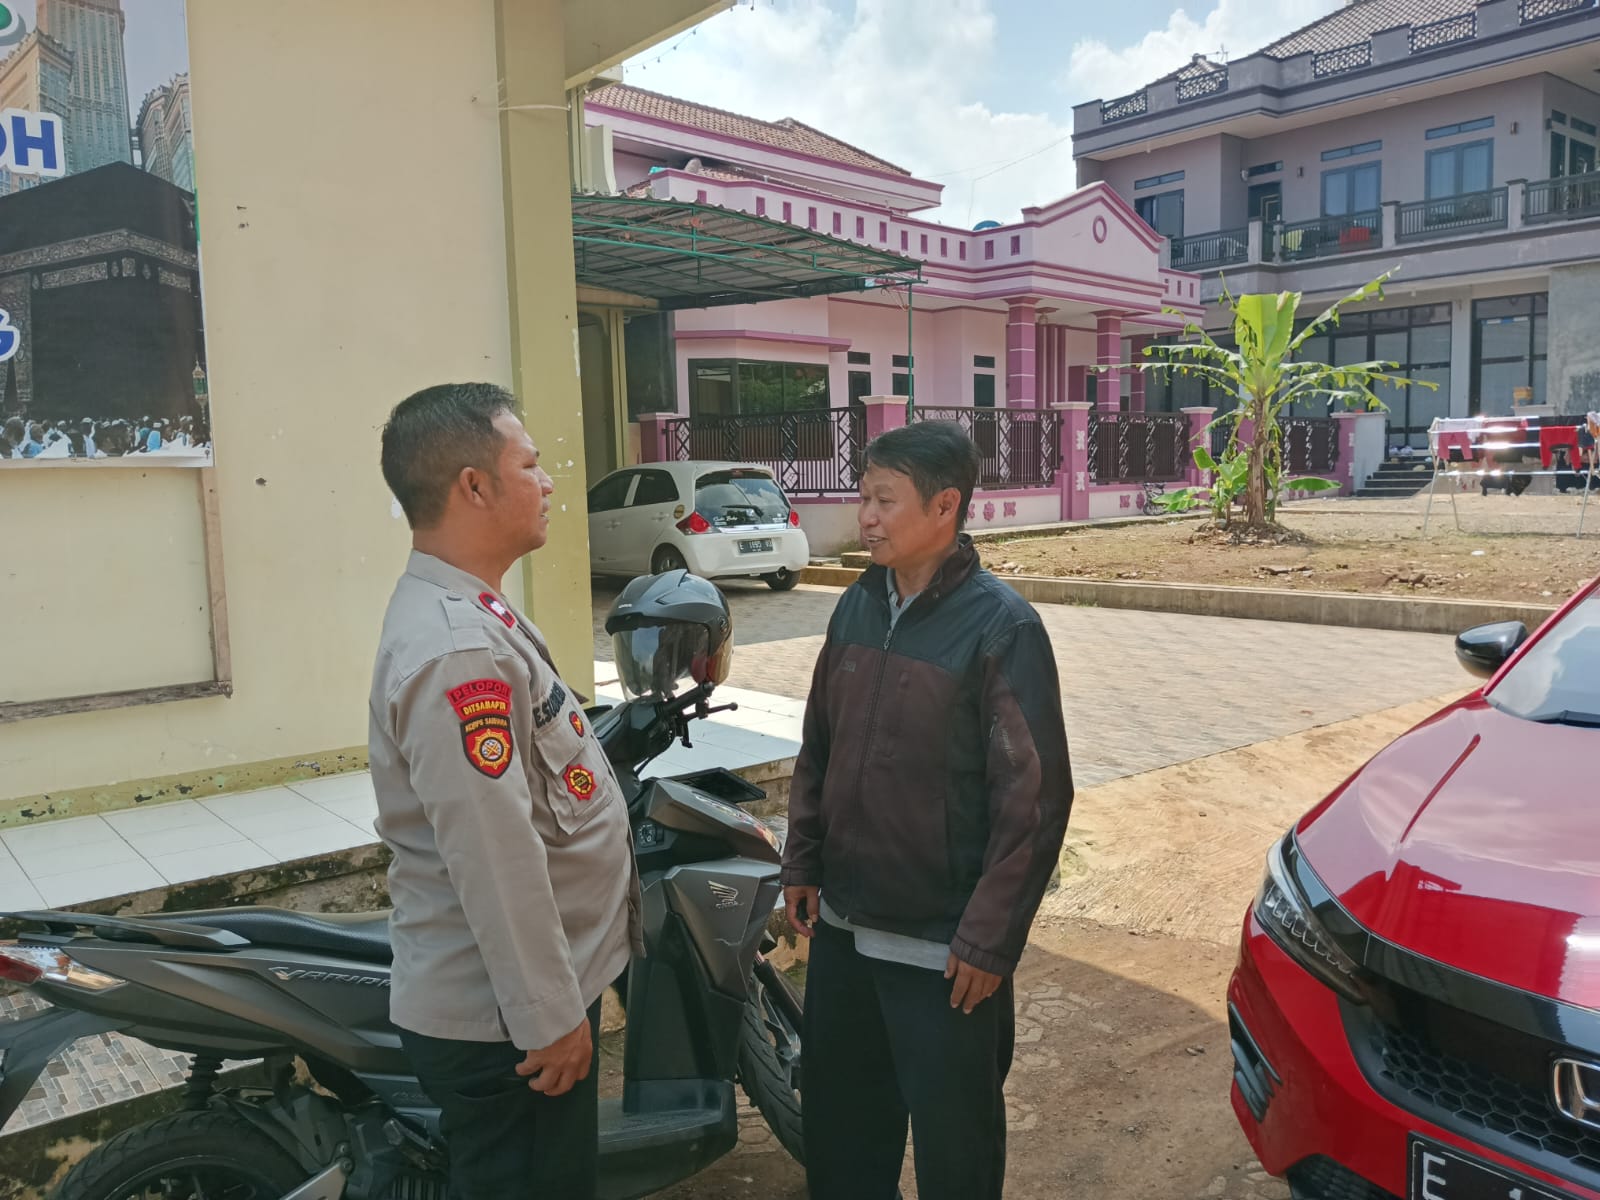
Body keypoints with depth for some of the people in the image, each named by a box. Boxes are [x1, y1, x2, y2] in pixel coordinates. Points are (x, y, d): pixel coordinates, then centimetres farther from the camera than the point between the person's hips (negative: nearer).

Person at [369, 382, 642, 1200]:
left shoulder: (464, 611, 8)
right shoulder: (456, 650, -27)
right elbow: (494, 859, -28)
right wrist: (549, 1017, -20)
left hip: (532, 992, 10)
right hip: (504, 1018, -10)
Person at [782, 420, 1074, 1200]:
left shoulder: (1000, 626, -16)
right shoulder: (857, 606, 3)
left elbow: (1035, 796, -17)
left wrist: (990, 938, -16)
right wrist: (801, 863, 10)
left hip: (941, 946, -6)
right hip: (843, 924, 6)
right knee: (839, 1115, 22)